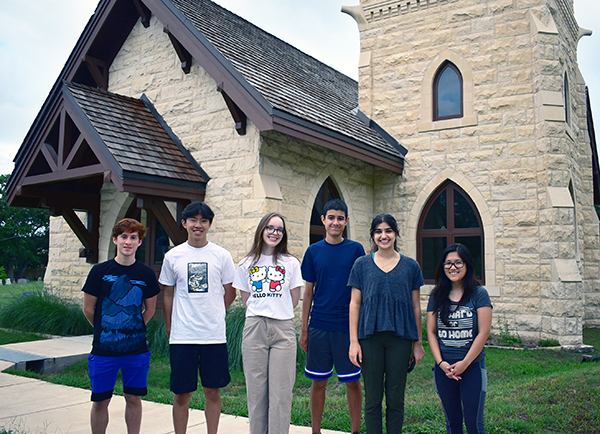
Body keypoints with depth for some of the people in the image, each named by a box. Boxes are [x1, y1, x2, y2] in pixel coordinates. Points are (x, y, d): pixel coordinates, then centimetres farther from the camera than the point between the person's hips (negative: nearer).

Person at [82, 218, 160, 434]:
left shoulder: (146, 274, 0)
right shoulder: (100, 271, -4)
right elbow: (88, 309, 4)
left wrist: (134, 330, 10)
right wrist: (105, 330, 11)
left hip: (136, 349, 1)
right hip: (103, 349, -1)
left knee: (134, 398, 10)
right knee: (100, 401, 7)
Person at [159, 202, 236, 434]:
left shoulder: (222, 255, 2)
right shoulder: (172, 256, 4)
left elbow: (230, 293, 9)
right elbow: (168, 294, 11)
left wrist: (213, 316, 10)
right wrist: (169, 326, 9)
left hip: (214, 335, 0)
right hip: (182, 336, 0)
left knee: (212, 391, 10)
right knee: (181, 395, 6)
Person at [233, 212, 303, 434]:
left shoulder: (291, 263, 6)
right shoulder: (247, 264, 10)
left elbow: (293, 301, 7)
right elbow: (246, 300, 12)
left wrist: (275, 309, 5)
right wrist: (262, 312, 4)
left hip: (283, 330, -1)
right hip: (254, 329, 1)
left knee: (281, 392, -1)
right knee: (256, 390, 5)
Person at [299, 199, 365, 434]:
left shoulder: (356, 249, 0)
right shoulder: (313, 251, 4)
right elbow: (308, 292, 7)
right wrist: (303, 329, 5)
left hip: (348, 326, -1)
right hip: (319, 326, 1)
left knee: (352, 381, 7)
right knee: (318, 382, 9)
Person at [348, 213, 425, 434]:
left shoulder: (410, 266, 5)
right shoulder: (362, 265, 4)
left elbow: (415, 306, 9)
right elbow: (354, 304, 3)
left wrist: (418, 343, 8)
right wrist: (354, 341, -3)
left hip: (400, 337, 1)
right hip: (370, 336, 0)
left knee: (396, 398, 8)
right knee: (372, 398, 6)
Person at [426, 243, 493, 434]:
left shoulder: (479, 294, -4)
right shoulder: (437, 296, 5)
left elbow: (483, 333, -8)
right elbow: (431, 332, 5)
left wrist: (464, 363, -11)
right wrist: (441, 362, -7)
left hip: (472, 367, -3)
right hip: (444, 367, 3)